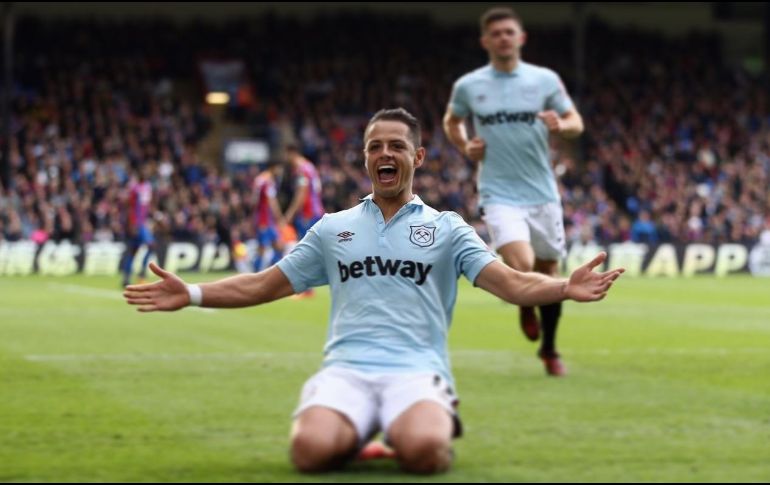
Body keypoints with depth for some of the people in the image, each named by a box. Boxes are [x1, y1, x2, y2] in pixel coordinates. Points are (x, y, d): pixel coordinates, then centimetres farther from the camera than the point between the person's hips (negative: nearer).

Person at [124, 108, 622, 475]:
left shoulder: (446, 228, 14)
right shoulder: (333, 228, 21)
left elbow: (511, 283, 1)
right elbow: (264, 285, 21)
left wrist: (565, 287, -20)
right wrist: (191, 294, 8)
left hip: (417, 371, -1)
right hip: (346, 369, 1)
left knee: (424, 449, -37)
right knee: (313, 448, -33)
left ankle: (440, 423, 1)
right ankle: (356, 434, 3)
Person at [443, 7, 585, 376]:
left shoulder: (545, 79, 0)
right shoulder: (468, 86, 0)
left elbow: (576, 123, 5)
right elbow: (451, 121, 19)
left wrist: (560, 125, -18)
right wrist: (465, 146, -1)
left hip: (542, 193, 2)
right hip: (500, 193, -2)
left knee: (548, 273, 9)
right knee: (521, 267, -23)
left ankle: (549, 349, 31)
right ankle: (525, 306, 14)